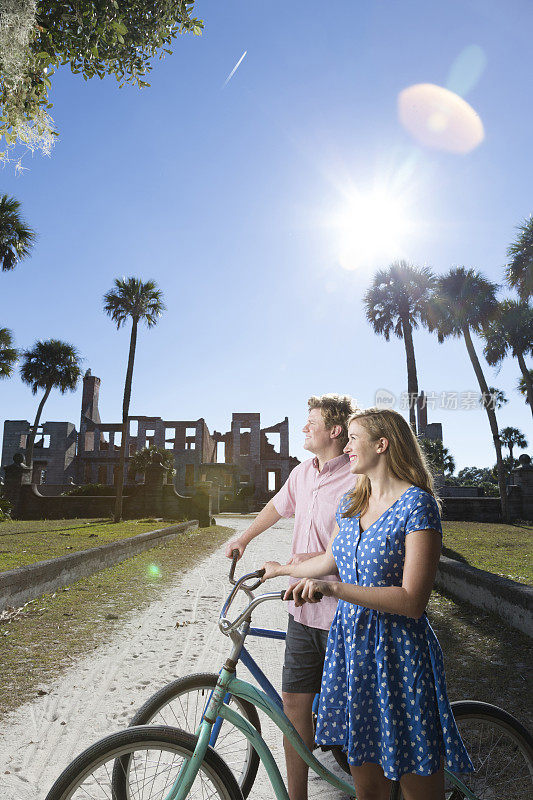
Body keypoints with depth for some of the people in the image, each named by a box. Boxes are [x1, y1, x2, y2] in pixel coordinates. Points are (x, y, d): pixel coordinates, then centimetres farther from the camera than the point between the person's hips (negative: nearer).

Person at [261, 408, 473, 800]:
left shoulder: (417, 503, -15)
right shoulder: (350, 504, 7)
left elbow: (412, 600, -21)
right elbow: (331, 559, 23)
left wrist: (333, 587, -28)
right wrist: (280, 569, 34)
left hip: (399, 652, -6)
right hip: (351, 642, 6)